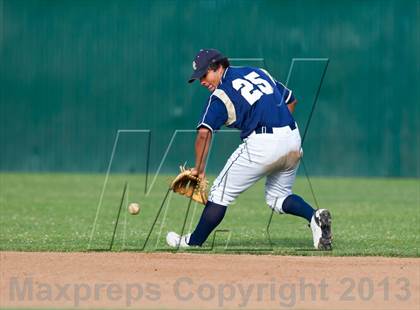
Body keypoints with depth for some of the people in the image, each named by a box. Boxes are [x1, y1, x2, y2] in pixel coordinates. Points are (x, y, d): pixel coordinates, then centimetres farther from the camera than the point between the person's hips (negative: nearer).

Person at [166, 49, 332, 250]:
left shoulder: (220, 94, 0)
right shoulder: (257, 72, 19)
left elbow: (204, 132, -13)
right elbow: (291, 99, 25)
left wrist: (199, 168, -8)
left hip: (262, 144, -7)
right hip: (293, 139, 7)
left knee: (221, 192, 7)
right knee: (278, 196, 23)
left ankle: (193, 242, 11)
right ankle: (314, 216, -3)